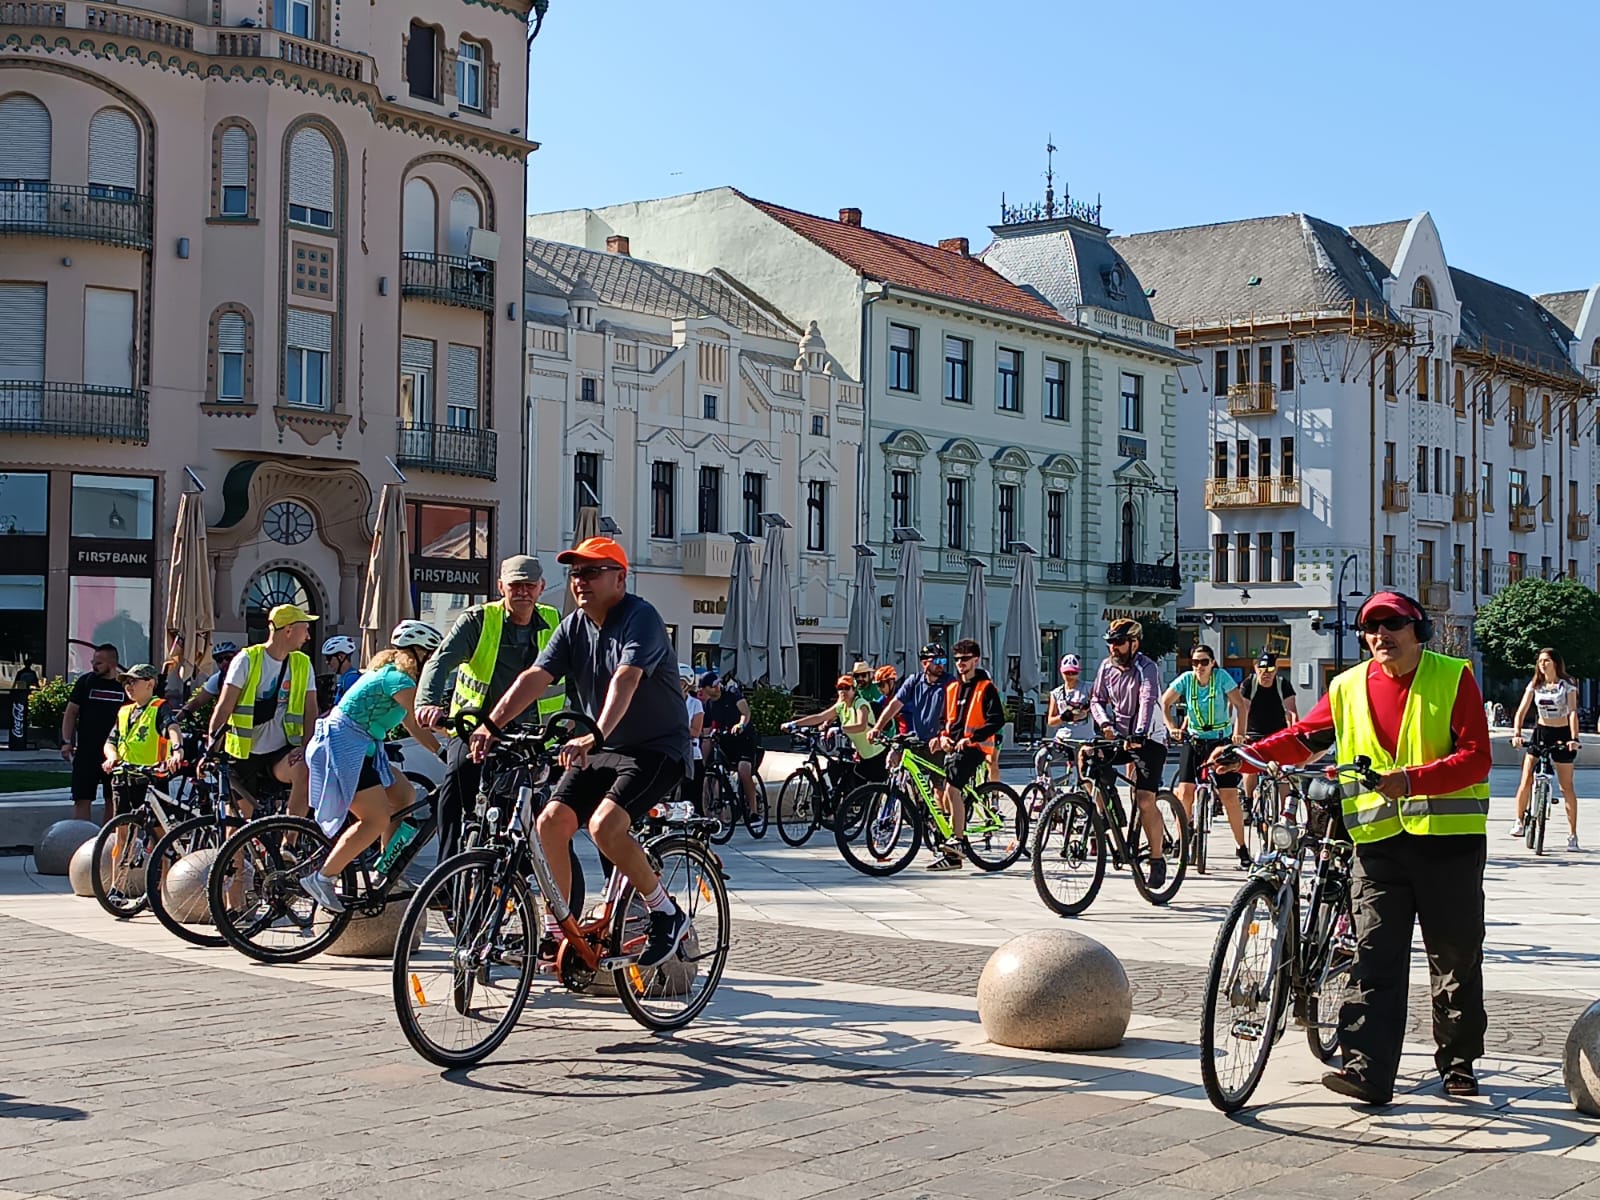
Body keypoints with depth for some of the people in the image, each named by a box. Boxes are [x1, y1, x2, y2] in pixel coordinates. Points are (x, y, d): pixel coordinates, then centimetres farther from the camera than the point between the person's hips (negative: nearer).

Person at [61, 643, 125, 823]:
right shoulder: (85, 681, 2)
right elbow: (71, 712, 5)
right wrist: (66, 742, -4)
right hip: (87, 752, -1)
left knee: (112, 801, 6)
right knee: (82, 800, -5)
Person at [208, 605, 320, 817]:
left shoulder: (302, 664, 6)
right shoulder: (247, 659, -5)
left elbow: (310, 710, 3)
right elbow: (224, 706, -9)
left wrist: (306, 747, -14)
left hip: (280, 752, 1)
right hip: (245, 753, -1)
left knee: (304, 770, -31)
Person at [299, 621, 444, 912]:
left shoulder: (390, 673, 18)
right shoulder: (399, 679, -14)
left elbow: (415, 727, 18)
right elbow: (426, 722, -19)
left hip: (361, 748, 11)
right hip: (343, 746, -11)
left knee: (404, 796, 11)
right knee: (377, 819, -15)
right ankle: (321, 879, -12)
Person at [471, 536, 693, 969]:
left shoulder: (640, 617, -18)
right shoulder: (573, 626, 5)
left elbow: (625, 681, -34)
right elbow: (535, 677, -6)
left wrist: (595, 736, -48)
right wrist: (490, 725, -20)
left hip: (657, 748, -7)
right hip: (601, 749, 7)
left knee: (604, 825, -26)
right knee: (552, 820, -9)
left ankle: (666, 913, -8)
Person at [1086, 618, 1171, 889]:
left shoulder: (1147, 669, -15)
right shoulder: (1107, 666, 3)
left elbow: (1148, 701, -30)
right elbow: (1097, 699, 4)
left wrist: (1139, 734, -46)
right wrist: (1104, 723, -17)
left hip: (1149, 739, -6)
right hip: (1119, 735, 6)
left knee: (1145, 800, -16)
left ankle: (1157, 859, -3)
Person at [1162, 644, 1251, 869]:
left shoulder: (1221, 677, -10)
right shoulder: (1186, 679, -5)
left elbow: (1241, 705, -12)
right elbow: (1165, 703, 2)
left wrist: (1239, 732, -24)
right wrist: (1172, 728, -12)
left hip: (1221, 741, -2)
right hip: (1193, 741, 2)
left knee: (1229, 796, -7)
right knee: (1184, 792, -10)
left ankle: (1241, 848, 3)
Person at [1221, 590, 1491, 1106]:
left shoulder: (1454, 677, -1)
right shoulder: (1349, 688, 8)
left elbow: (1476, 756, -9)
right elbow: (1304, 737, 14)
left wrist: (1412, 780, -23)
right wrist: (1247, 755, -2)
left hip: (1448, 836, -2)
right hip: (1379, 840, 2)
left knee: (1457, 960, 8)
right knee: (1374, 960, -6)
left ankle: (1458, 1064, 24)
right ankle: (1368, 1071, -9)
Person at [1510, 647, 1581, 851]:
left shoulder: (1567, 686, -6)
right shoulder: (1534, 686, 2)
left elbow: (1572, 712, -16)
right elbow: (1521, 711, -4)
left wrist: (1574, 738, -30)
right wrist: (1516, 733, -21)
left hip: (1561, 735, -3)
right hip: (1540, 733, 3)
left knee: (1567, 787, 0)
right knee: (1526, 781, -8)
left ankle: (1573, 834, 6)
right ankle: (1519, 822, 8)